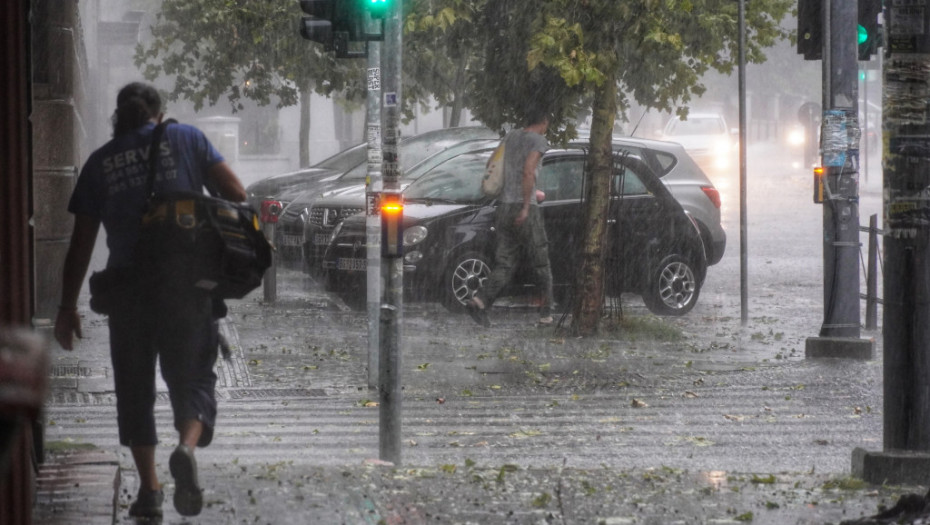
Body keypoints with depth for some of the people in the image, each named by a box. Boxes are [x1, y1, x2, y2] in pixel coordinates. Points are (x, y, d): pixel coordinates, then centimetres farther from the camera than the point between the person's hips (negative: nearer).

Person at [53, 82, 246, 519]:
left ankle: (149, 487, 5)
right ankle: (187, 446, -22)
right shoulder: (186, 139, 8)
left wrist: (68, 308, 12)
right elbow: (235, 193, 0)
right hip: (185, 278, -1)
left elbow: (81, 242, 9)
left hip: (128, 283, 1)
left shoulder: (99, 163, 11)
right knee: (191, 376, 7)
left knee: (134, 388, 12)